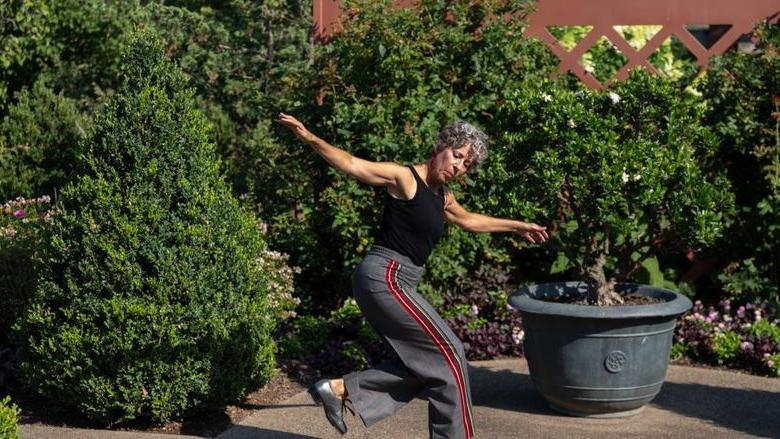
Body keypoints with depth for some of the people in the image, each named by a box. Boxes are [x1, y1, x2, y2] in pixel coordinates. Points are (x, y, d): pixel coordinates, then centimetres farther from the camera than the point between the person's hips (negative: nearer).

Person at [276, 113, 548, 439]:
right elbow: (351, 164, -17)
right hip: (385, 277, -10)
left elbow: (469, 220, 35)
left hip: (396, 282, 10)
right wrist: (309, 137, -30)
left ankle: (340, 388, 8)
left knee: (423, 362, 11)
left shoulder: (443, 196, 16)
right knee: (447, 354, -4)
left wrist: (517, 226, 43)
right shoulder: (405, 178, -9)